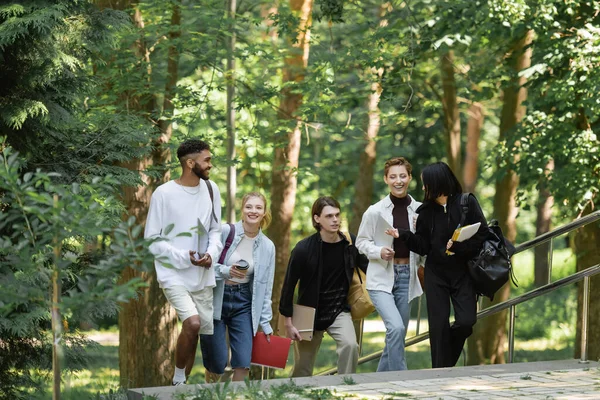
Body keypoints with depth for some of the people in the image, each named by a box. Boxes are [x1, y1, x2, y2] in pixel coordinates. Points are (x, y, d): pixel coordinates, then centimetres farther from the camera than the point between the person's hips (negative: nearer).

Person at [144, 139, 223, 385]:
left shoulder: (211, 190, 4)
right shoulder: (164, 194, -12)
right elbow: (152, 240, -9)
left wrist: (212, 253, -8)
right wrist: (184, 258, -18)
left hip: (202, 276, 6)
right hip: (173, 274, -6)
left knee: (196, 332, 9)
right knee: (192, 323, -23)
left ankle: (182, 384, 25)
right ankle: (178, 381, -3)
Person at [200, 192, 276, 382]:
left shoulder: (267, 247, 6)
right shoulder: (224, 232, -7)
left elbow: (265, 288, 11)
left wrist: (265, 322, 10)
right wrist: (225, 271, -23)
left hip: (243, 303, 3)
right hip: (216, 300, -3)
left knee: (243, 363, -9)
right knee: (217, 364, -2)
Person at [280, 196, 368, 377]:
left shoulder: (350, 243, -6)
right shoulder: (304, 248, -14)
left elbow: (369, 269, 12)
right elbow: (289, 285, -8)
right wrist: (288, 322, -8)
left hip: (339, 311, 1)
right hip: (311, 313, -1)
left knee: (350, 345, -27)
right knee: (303, 371, 5)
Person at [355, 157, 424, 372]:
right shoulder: (375, 211, -6)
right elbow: (361, 242, 2)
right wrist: (379, 251, -16)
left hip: (407, 277, 4)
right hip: (381, 278, -4)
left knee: (397, 335, 10)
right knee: (396, 328, -21)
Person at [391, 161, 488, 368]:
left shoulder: (467, 203, -5)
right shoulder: (426, 210, 4)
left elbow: (482, 235, -8)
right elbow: (423, 246, 3)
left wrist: (459, 247, -20)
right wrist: (403, 235, -12)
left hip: (462, 273, -2)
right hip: (436, 274, 2)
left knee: (466, 321, -11)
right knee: (438, 324, -1)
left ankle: (447, 361, 15)